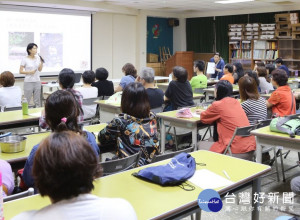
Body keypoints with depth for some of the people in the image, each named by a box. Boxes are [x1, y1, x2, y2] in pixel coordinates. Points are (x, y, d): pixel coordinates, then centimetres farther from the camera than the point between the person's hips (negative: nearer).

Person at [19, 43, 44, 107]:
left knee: (37, 101, 7)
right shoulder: (25, 59, -6)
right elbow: (20, 71, -5)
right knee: (27, 100, -1)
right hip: (28, 82, -4)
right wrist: (29, 72, -17)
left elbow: (40, 70, 9)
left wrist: (41, 62, -5)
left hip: (37, 81, 4)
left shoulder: (38, 58, 5)